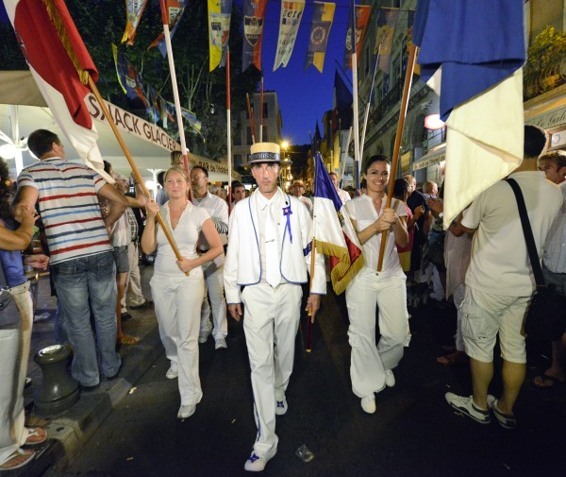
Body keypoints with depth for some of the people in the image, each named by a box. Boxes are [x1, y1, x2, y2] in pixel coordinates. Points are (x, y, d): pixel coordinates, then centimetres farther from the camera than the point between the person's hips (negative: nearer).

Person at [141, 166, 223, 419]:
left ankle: (190, 395, 11)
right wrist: (151, 217, -15)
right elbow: (147, 248, -6)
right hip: (161, 280, 4)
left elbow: (217, 248, -4)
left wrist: (193, 263, -14)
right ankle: (176, 362, 52)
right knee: (167, 331, 20)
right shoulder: (158, 211, 3)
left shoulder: (198, 213, -5)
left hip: (189, 280, -4)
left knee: (187, 337, -3)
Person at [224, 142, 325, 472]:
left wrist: (317, 289, 2)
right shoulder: (241, 210, 2)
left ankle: (279, 391, 50)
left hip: (289, 292, 1)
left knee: (285, 353, 17)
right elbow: (233, 254, 5)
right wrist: (232, 295, 6)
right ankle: (265, 441, 13)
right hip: (255, 293, 0)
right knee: (260, 363, 1)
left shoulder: (296, 207, 1)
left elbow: (311, 248, 3)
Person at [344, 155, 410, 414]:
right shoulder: (353, 205, 0)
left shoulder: (397, 205, 7)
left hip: (392, 275, 2)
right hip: (361, 276, -2)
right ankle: (368, 387, 26)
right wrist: (376, 226, -24)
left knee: (398, 333, 4)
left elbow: (404, 242, -2)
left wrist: (395, 222, -22)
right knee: (362, 334, 3)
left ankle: (384, 365, 39)